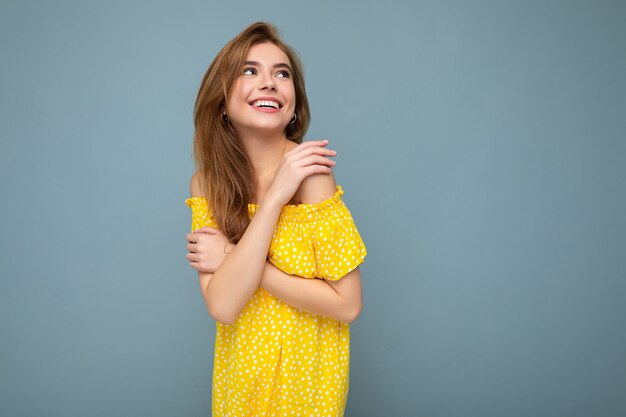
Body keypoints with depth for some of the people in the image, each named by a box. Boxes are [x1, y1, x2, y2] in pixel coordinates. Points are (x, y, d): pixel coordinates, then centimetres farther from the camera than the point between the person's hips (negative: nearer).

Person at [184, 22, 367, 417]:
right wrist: (274, 198, -28)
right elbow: (222, 306, -21)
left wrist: (232, 257, -21)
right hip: (240, 367, 4)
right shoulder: (208, 181, -9)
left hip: (306, 369, -3)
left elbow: (347, 304, -22)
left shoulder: (310, 169, -21)